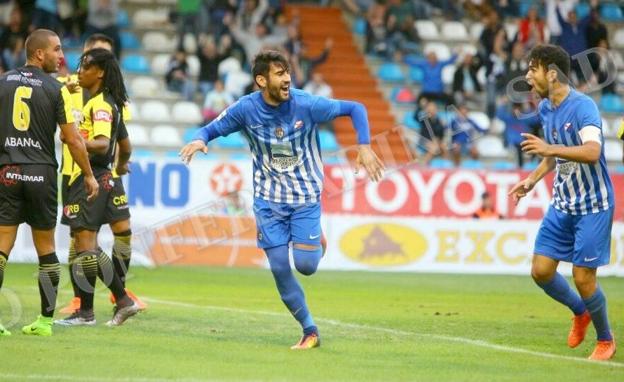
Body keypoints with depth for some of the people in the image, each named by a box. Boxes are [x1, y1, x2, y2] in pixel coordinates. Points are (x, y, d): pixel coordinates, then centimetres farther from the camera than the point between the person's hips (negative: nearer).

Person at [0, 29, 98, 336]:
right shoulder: (56, 90, -4)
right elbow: (73, 140, -3)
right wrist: (89, 175, 8)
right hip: (42, 173, -2)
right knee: (45, 247, 9)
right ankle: (45, 320, 10)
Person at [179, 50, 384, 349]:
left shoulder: (306, 105, -16)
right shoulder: (246, 109, -11)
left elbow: (355, 109, -7)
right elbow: (213, 128, 0)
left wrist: (364, 147, -19)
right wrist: (199, 139, -24)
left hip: (306, 197, -2)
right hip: (269, 200, 2)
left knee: (305, 265, -11)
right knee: (279, 268, -3)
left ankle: (315, 243, 26)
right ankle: (310, 332, 12)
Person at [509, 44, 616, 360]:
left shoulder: (583, 106, -20)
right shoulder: (544, 108, 5)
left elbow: (592, 152, -35)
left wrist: (550, 148, -43)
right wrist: (532, 180, 8)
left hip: (593, 206, -7)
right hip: (562, 204, 7)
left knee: (583, 277, -6)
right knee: (541, 270, 3)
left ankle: (605, 340, 16)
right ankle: (580, 312, 30)